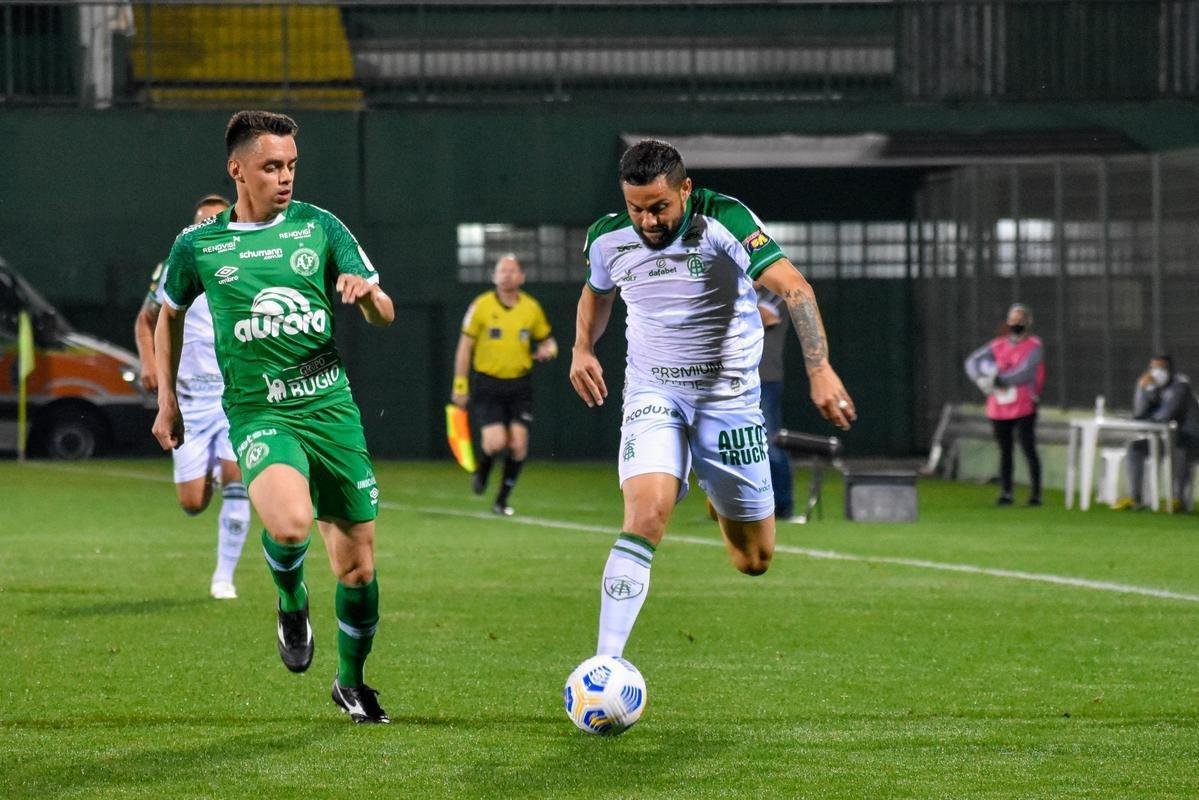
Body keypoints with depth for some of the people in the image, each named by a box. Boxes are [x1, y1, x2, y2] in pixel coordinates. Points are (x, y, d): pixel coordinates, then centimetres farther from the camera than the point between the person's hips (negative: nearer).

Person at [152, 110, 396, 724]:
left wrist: (367, 292, -15)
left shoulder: (319, 228, 5)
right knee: (290, 524, -32)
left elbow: (385, 315, 8)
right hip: (258, 413, -2)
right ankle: (291, 602, 2)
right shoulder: (198, 246, 3)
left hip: (331, 405, 3)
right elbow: (169, 316, 21)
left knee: (358, 564, 5)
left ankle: (352, 681, 29)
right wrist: (167, 400, 19)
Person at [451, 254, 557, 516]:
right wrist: (460, 386, -3)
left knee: (518, 444, -7)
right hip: (488, 384, -2)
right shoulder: (481, 306, -4)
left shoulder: (532, 308, 3)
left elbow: (546, 339, 16)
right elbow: (465, 346, 0)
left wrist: (548, 349, -10)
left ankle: (502, 500, 9)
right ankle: (482, 471, 20)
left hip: (519, 384, 2)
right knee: (495, 442, -16)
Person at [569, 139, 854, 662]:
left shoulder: (724, 221, -18)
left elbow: (793, 287, -25)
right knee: (646, 513, -27)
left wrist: (820, 369, -36)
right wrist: (582, 348, 3)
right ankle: (606, 661, -29)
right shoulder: (608, 238, -4)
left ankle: (716, 499, 45)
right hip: (653, 394, 1)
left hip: (729, 397, -1)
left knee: (754, 560, 8)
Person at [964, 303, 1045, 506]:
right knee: (1005, 451, 7)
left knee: (1028, 450, -8)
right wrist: (984, 380, -11)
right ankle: (1005, 493, 11)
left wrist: (1001, 380, -17)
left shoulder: (1034, 346, -1)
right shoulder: (998, 344, 13)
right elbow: (973, 361, 7)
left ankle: (1035, 493, -4)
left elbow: (1025, 373, -15)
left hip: (1024, 408, -4)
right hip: (998, 408, 4)